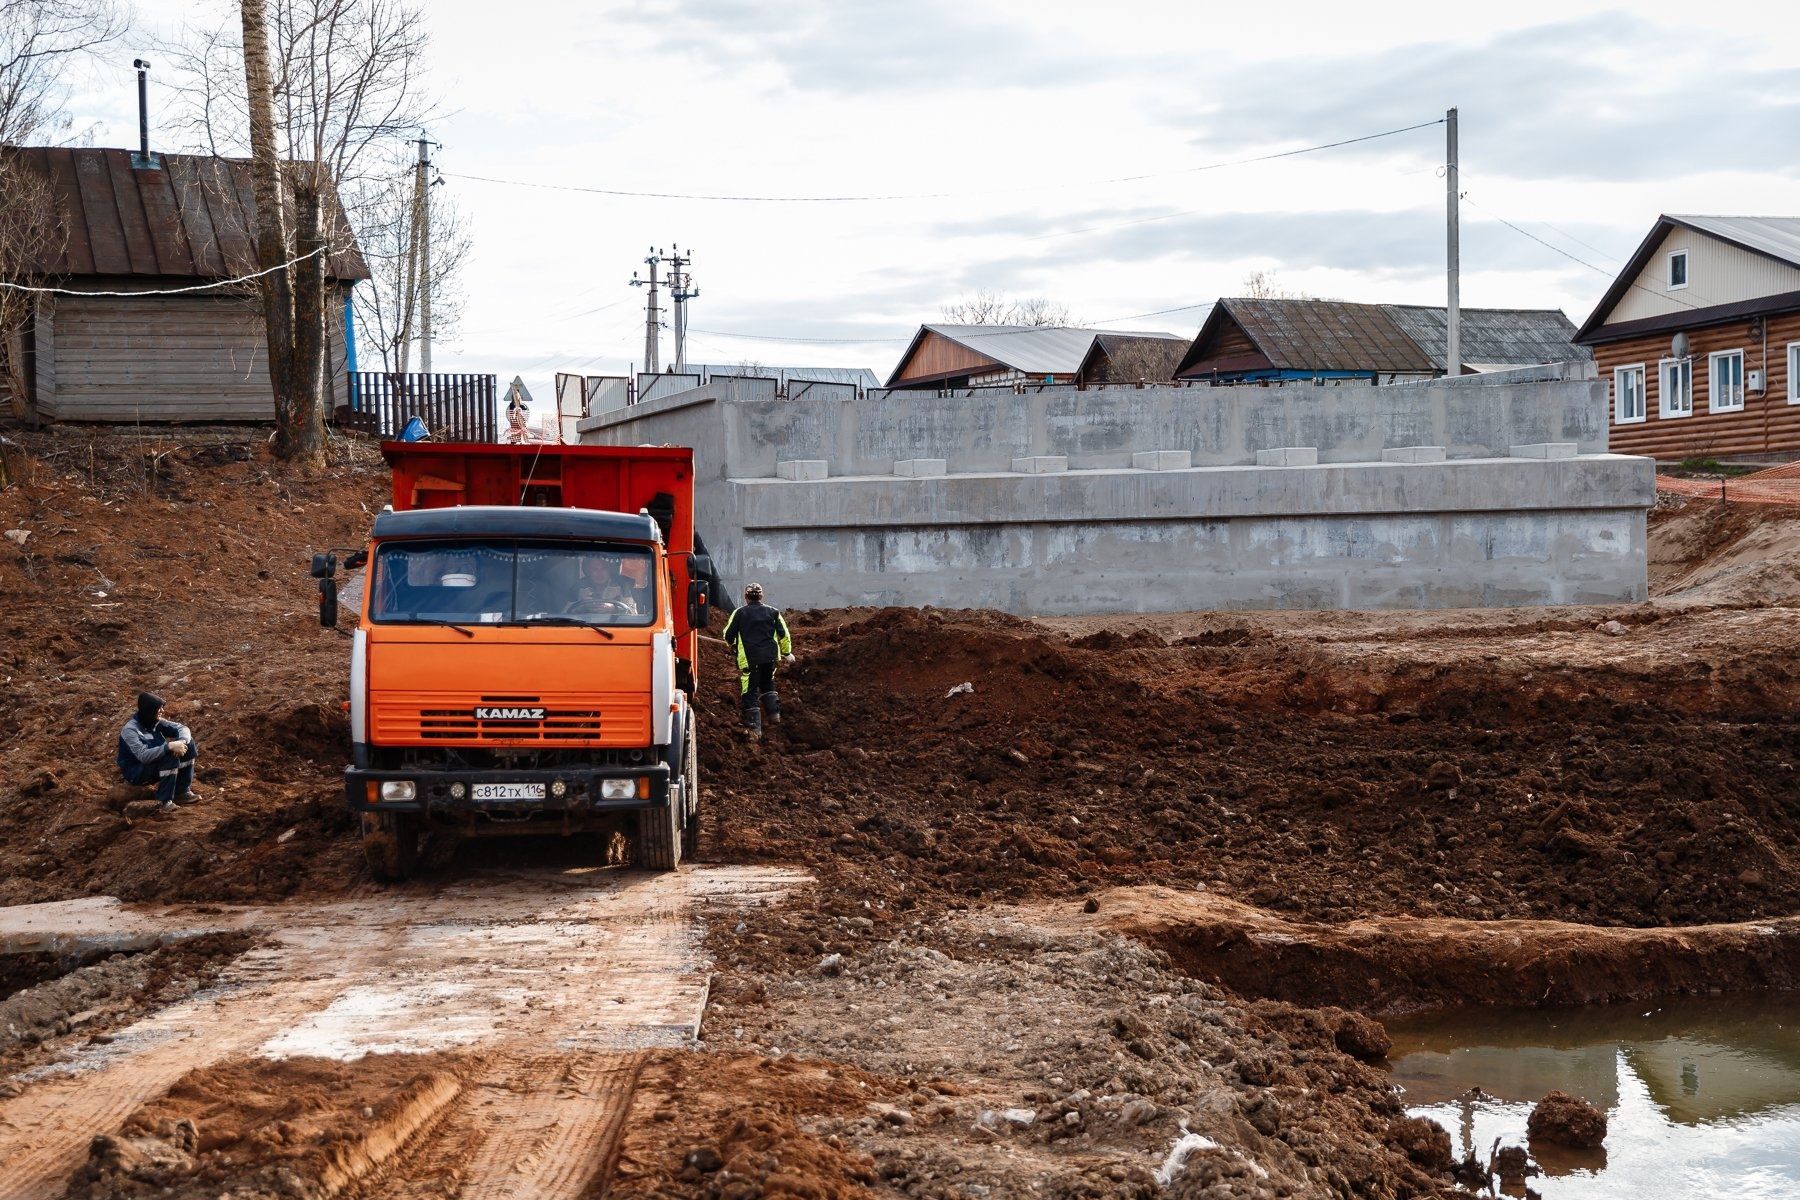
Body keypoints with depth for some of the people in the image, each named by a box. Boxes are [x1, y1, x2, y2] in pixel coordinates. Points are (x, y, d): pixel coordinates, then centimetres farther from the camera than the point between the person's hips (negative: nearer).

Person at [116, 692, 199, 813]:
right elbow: (143, 756, -37)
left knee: (188, 743, -5)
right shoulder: (130, 730, -25)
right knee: (171, 756, -32)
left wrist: (182, 742, -27)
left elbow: (183, 729, -4)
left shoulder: (155, 722, -2)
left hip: (156, 764, 8)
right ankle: (166, 801, -26)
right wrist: (169, 746, -44)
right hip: (135, 773, -8)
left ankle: (182, 792, -3)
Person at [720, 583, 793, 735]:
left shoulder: (739, 613, 1)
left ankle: (755, 727, -3)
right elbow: (784, 634, 7)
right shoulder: (773, 612, 8)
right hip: (770, 657, 3)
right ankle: (774, 712, 12)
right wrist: (787, 653, 19)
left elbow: (728, 635, 5)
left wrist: (731, 643, 28)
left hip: (748, 658, -3)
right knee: (767, 684, 27)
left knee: (750, 691, 1)